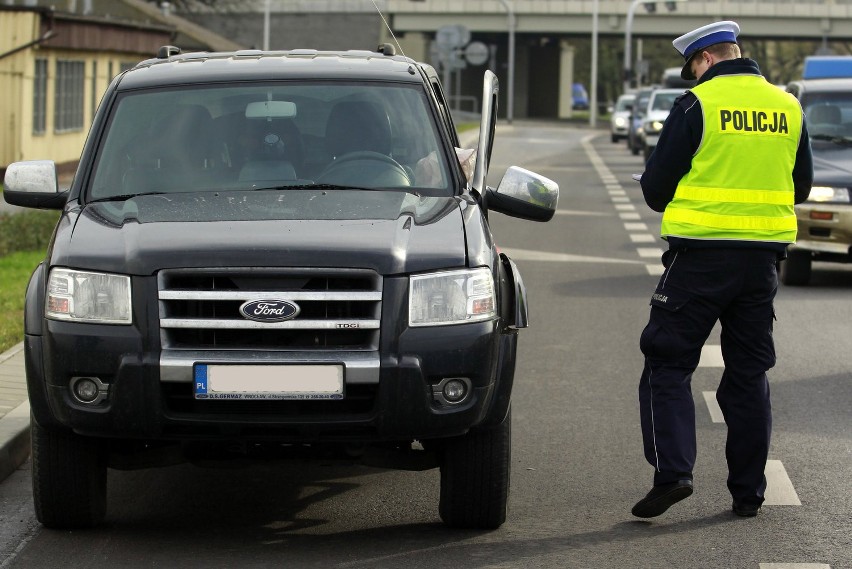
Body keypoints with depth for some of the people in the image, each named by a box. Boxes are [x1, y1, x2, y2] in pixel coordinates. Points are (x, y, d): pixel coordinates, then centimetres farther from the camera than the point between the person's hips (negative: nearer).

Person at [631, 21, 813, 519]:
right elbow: (801, 186, 16)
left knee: (668, 365, 2)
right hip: (763, 257, 5)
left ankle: (672, 472, -12)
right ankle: (748, 492, 13)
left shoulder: (696, 106, -9)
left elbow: (656, 187, -6)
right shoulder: (788, 108, 8)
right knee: (749, 373, 12)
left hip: (701, 257, -5)